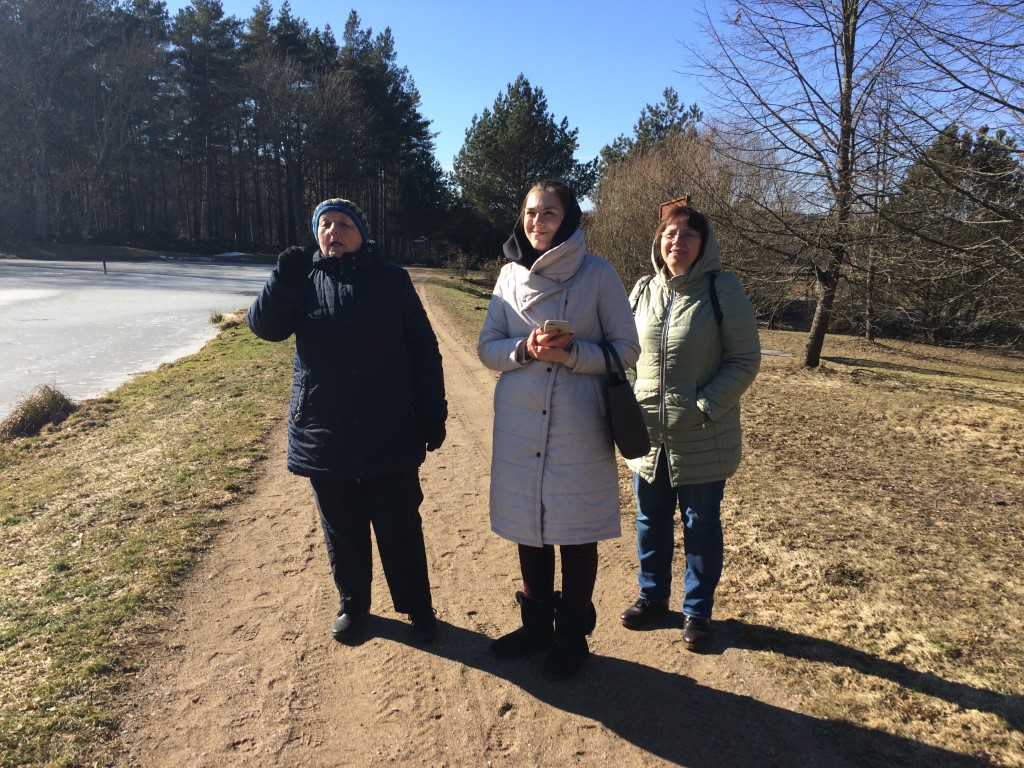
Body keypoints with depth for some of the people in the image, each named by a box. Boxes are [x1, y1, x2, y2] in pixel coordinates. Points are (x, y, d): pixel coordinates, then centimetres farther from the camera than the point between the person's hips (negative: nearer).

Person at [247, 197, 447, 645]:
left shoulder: (391, 280, 0)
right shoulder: (304, 281, 6)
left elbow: (423, 350, 0)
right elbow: (263, 326, -8)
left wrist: (432, 414, -3)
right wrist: (283, 282, -24)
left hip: (389, 435, -2)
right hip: (323, 435, 2)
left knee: (400, 529, 8)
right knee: (341, 529, 15)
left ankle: (418, 607, 27)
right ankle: (352, 605, 35)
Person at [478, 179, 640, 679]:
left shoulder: (598, 273, -4)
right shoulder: (510, 275, 6)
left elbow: (626, 349, -4)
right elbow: (487, 348, 6)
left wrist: (572, 352, -20)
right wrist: (524, 349, -15)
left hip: (579, 428, -3)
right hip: (520, 427, 4)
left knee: (576, 534, 8)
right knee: (529, 530, 14)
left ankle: (572, 634, 29)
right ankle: (536, 624, 35)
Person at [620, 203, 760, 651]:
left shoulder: (722, 289, -9)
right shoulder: (643, 290, 5)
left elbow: (745, 360, -9)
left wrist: (705, 407, -18)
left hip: (703, 439, -4)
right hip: (647, 435, 4)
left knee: (701, 526, 10)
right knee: (650, 522, 17)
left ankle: (697, 611, 29)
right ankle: (652, 595, 38)